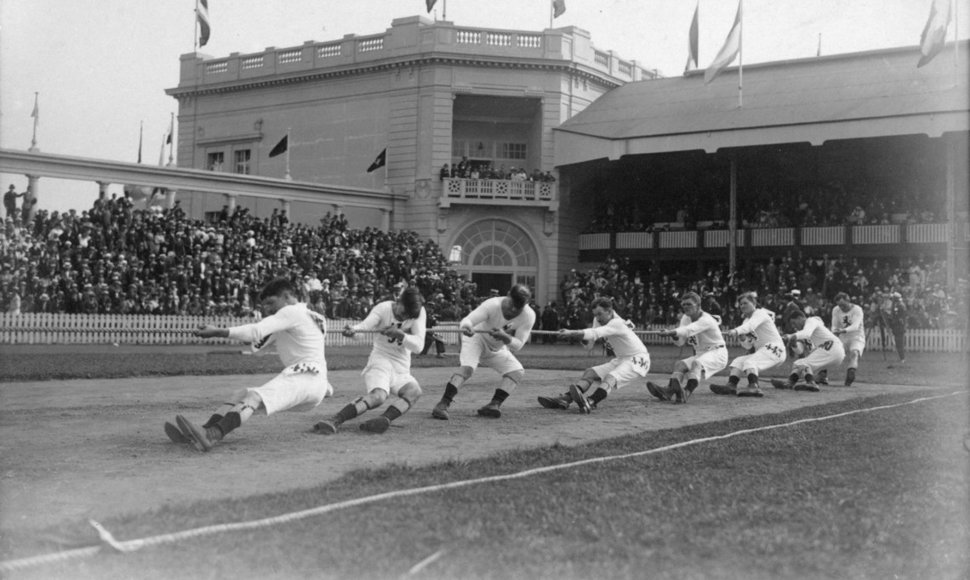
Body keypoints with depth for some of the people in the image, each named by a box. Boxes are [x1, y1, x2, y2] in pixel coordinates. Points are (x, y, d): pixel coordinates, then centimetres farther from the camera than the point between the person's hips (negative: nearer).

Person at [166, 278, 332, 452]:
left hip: (306, 378, -10)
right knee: (240, 395, 1)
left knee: (254, 397, -30)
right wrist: (267, 317, 14)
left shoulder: (292, 312, -3)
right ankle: (196, 435, -16)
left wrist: (217, 332, -21)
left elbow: (256, 331, -18)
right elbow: (258, 344, 27)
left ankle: (211, 436, -51)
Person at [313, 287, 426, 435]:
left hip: (402, 371, 4)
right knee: (378, 395, -33)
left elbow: (418, 345, -13)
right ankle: (334, 421, -42)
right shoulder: (383, 308, -9)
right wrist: (353, 329, -52)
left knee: (414, 391, -28)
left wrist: (400, 334, -31)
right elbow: (366, 324, -29)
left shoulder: (419, 313, -3)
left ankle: (385, 419, -45)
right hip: (379, 361, -4)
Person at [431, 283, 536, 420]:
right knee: (467, 368, -29)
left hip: (497, 349, 5)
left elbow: (518, 345, -24)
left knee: (517, 371, -14)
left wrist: (505, 337, -45)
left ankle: (494, 405, -16)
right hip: (476, 337, -5)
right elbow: (467, 320, -42)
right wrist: (466, 327, -67)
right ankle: (443, 405, -31)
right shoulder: (493, 305, -31)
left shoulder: (529, 315, -22)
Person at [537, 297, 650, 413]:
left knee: (611, 377, -33)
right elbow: (589, 345, 8)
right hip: (620, 360, 9)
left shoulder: (617, 323, -23)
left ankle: (589, 402, -58)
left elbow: (595, 334, -38)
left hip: (638, 360, -9)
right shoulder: (599, 321, 3)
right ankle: (564, 398, -23)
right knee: (590, 373, -7)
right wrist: (581, 336, -15)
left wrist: (572, 333, -46)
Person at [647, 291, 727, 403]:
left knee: (697, 363, -35)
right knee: (679, 364, -15)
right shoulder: (685, 318, 6)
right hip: (700, 354, 8)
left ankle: (686, 393, -54)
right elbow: (680, 342, 4)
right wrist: (674, 335, -19)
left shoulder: (706, 320, -19)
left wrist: (670, 332, -52)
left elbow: (689, 330, -37)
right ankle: (670, 389, -39)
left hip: (717, 353, -8)